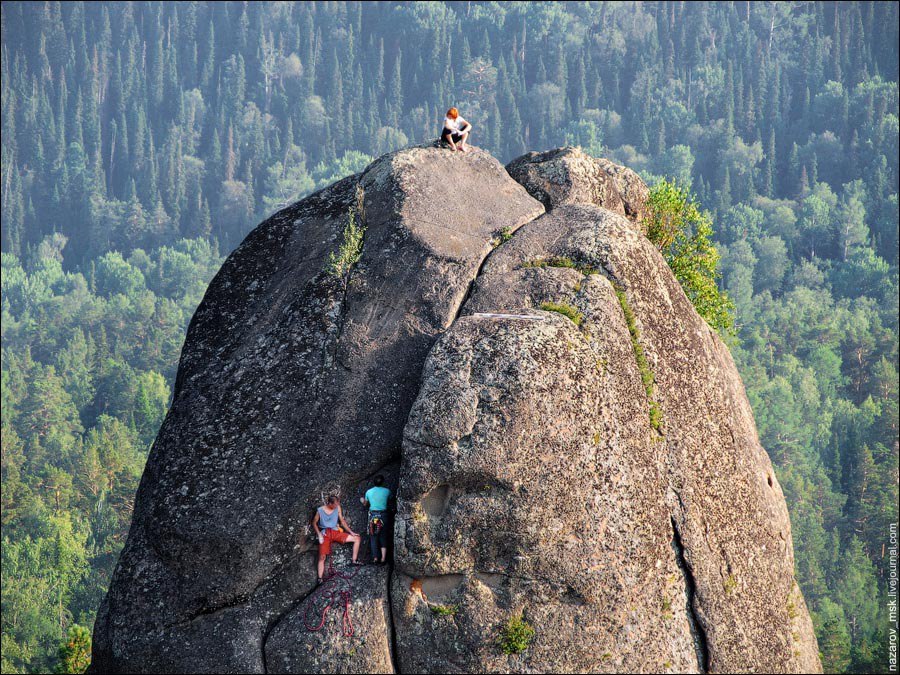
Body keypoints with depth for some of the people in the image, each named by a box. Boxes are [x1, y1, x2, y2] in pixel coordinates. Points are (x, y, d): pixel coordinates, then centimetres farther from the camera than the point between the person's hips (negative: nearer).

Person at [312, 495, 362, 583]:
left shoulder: (337, 508, 0)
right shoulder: (320, 510, -8)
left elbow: (342, 521, 8)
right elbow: (314, 523, 3)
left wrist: (351, 532, 4)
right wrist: (319, 535, -9)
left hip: (335, 532, 4)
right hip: (325, 534, -4)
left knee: (356, 538, -6)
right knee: (322, 557, -15)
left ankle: (354, 561, -2)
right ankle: (320, 579, -14)